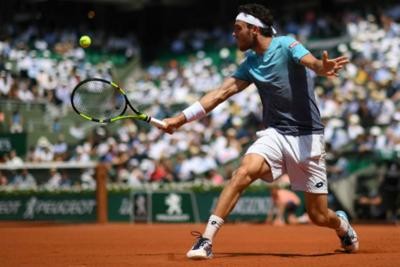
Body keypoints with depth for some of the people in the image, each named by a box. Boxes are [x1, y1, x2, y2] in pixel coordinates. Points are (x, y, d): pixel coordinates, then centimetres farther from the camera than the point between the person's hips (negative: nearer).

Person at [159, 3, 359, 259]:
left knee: (319, 216, 2)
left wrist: (324, 67, -53)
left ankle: (343, 225, 38)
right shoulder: (250, 64, 7)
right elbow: (222, 92, 6)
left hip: (307, 137, -4)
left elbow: (311, 61, -28)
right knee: (244, 172, -26)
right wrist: (180, 119, -1)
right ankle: (207, 240, -25)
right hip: (275, 133, 4)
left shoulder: (286, 45, -9)